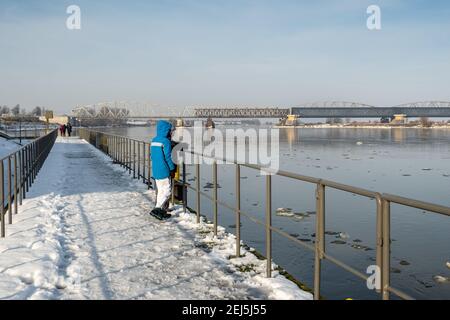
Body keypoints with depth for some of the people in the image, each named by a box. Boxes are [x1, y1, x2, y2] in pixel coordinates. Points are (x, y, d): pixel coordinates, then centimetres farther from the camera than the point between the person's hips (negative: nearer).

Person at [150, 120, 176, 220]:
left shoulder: (154, 140, 10)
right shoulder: (166, 141, -15)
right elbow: (168, 157, -15)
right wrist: (172, 169, -5)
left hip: (155, 171, 9)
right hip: (164, 171, -8)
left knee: (160, 191, 15)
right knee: (167, 191, -2)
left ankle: (162, 211, 19)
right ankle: (157, 209, -11)